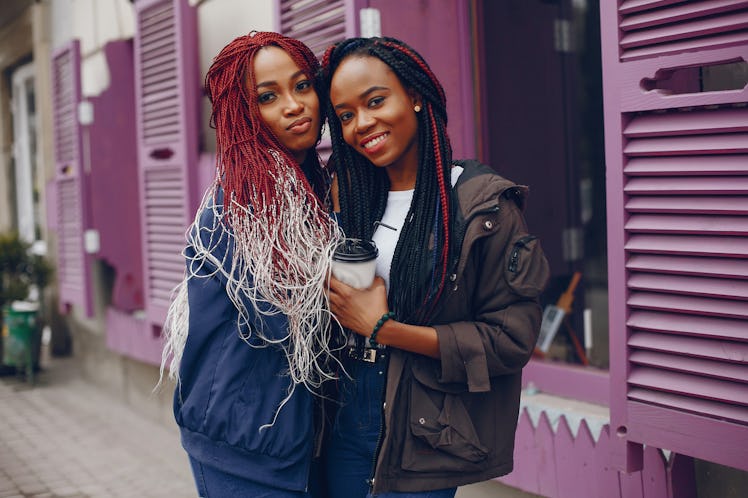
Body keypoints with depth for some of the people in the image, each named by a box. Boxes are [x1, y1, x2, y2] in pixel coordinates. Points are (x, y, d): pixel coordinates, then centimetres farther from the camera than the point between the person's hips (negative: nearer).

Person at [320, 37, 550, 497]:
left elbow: (513, 338, -17)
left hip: (424, 440, -5)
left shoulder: (485, 204, -13)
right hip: (347, 424, 5)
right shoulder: (355, 200, 5)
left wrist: (385, 329, -19)